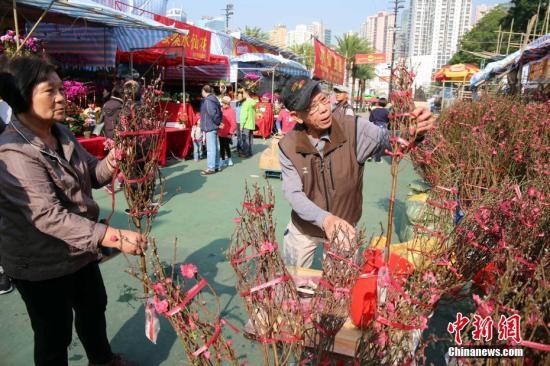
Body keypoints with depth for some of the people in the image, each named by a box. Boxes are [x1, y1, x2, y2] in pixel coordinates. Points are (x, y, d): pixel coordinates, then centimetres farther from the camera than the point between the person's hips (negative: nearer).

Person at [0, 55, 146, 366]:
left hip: (79, 249, 8)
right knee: (55, 334, 12)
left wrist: (109, 165, -18)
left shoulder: (62, 133, -2)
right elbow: (48, 216, -35)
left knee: (94, 306, 26)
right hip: (41, 264, -8)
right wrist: (114, 237, -43)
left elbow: (90, 175, 6)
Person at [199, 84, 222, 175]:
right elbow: (219, 112, 15)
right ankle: (216, 166, 21)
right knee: (215, 147, 14)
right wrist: (218, 122, 10)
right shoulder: (213, 99, 13)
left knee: (210, 148, -6)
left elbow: (213, 113, -25)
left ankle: (211, 168, -3)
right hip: (214, 127, 10)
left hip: (209, 127, -10)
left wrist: (217, 122, -12)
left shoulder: (207, 101, -16)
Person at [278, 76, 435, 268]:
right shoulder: (288, 147, -19)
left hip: (345, 227, 0)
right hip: (304, 228, 1)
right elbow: (293, 194, -21)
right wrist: (325, 219, -37)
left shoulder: (354, 128, -21)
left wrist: (413, 131, -52)